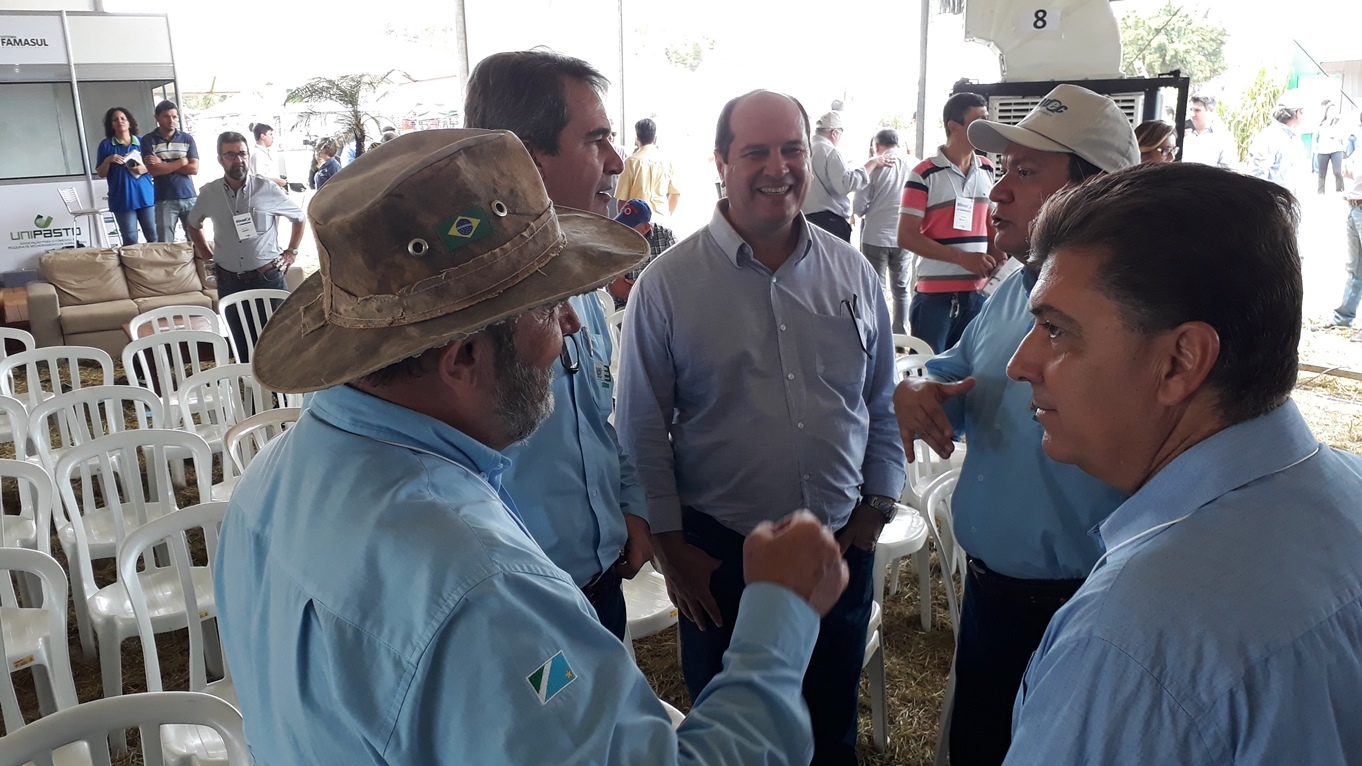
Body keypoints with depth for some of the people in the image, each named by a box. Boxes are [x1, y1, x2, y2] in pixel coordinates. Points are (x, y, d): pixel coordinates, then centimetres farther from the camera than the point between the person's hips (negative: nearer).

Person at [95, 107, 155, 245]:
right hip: (122, 200, -1)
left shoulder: (142, 142, 9)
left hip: (145, 196, 1)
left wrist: (145, 169, -7)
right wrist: (108, 160, -12)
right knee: (130, 241, -1)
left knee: (154, 237, 1)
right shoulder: (106, 145, 5)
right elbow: (100, 174, 6)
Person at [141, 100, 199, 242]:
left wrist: (163, 164, -7)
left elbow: (194, 168, -2)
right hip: (164, 200, -2)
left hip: (190, 198, 2)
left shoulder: (187, 139, 8)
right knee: (165, 244, -2)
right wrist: (182, 161, -6)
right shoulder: (148, 140, 2)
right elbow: (153, 170, -8)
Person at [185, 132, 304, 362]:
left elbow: (299, 217, 9)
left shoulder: (267, 188, -5)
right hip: (229, 283, 2)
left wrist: (291, 252, 5)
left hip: (268, 279, -2)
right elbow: (192, 223, 22)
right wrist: (206, 253, 12)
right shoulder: (209, 193, 2)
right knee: (241, 345, 9)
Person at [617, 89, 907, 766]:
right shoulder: (667, 285, -8)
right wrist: (670, 547, -5)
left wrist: (876, 507, 4)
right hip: (719, 554, -3)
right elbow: (642, 429, -5)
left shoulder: (852, 273, 2)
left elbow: (883, 403, 10)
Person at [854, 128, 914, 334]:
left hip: (875, 237, -2)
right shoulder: (913, 166, -2)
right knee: (901, 288, 14)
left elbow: (858, 207, -7)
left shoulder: (875, 166, -9)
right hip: (904, 237, 2)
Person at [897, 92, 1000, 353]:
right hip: (935, 295, -5)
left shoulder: (987, 170, 10)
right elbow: (906, 236, -12)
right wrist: (962, 257, -16)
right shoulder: (924, 174, -9)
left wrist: (997, 258, 1)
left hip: (978, 292, 5)